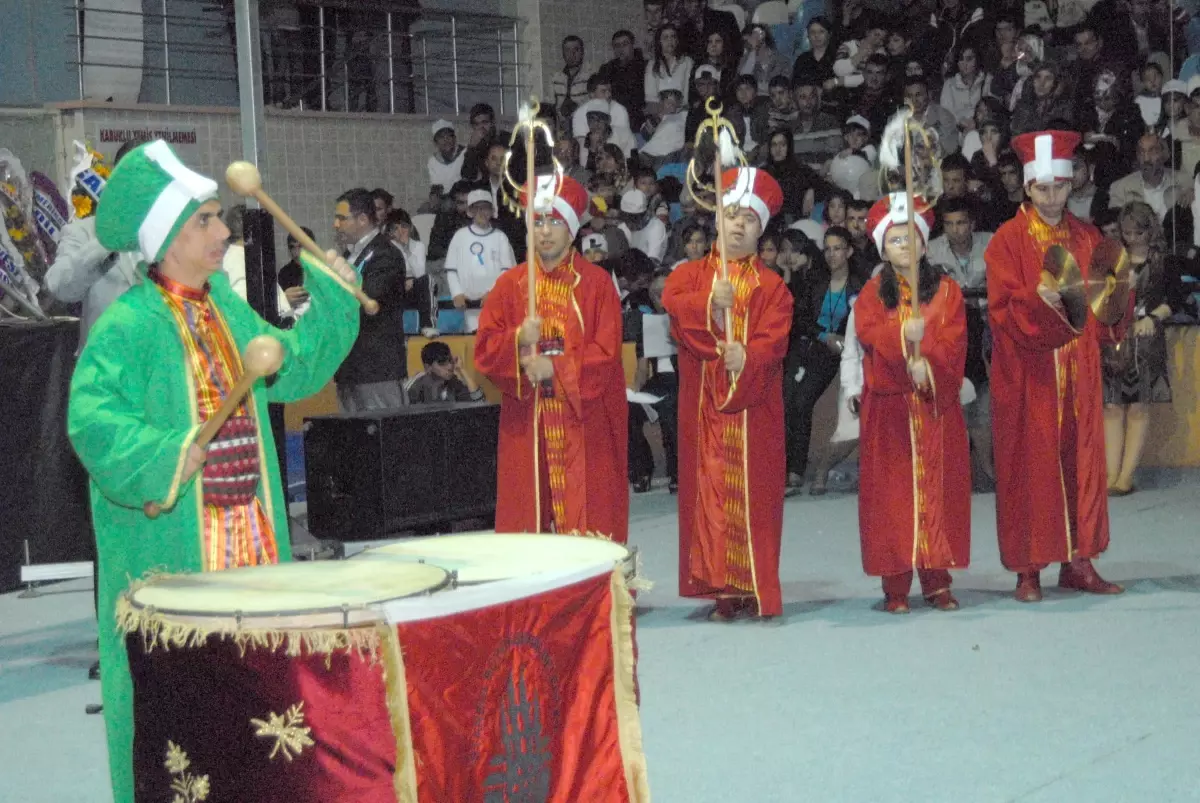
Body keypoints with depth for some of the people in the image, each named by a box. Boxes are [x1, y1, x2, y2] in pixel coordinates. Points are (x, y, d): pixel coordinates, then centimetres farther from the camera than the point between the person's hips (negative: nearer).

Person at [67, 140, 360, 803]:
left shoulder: (227, 310, 12)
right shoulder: (129, 326, -13)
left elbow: (294, 368, 22)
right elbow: (92, 417, -21)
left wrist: (333, 301, 14)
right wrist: (161, 454, -32)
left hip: (251, 531, 7)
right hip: (172, 542, -7)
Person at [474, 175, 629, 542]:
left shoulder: (596, 282, 2)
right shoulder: (509, 284, 9)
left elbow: (607, 351, -6)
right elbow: (485, 348, 3)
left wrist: (554, 368, -15)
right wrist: (519, 340, -16)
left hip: (583, 423, -2)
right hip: (526, 425, 2)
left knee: (587, 513, -4)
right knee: (528, 514, -1)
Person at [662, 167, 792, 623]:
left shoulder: (772, 287, 10)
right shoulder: (690, 275, 13)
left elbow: (774, 340, -7)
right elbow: (673, 302, -10)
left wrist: (746, 357, -26)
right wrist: (710, 303, -27)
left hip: (754, 406, -1)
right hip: (703, 405, 1)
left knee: (753, 495, -2)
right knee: (709, 492, -2)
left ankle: (756, 589, 2)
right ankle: (721, 589, 2)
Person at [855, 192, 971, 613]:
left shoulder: (946, 290, 8)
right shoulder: (873, 293, 8)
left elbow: (954, 340, -4)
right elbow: (868, 333, -9)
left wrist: (928, 362, -20)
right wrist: (903, 336, -27)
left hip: (937, 405, 1)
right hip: (888, 406, 0)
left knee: (938, 487, 0)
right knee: (893, 489, -2)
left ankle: (938, 581, 6)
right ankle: (895, 584, 1)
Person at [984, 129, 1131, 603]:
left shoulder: (1086, 238, 11)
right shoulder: (1007, 241, -3)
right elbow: (1003, 309, -11)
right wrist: (1038, 302, -28)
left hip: (1077, 370, 4)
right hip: (1027, 372, -4)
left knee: (1080, 460, 5)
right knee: (1029, 464, -2)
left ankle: (1079, 562, 12)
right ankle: (1028, 569, 3)